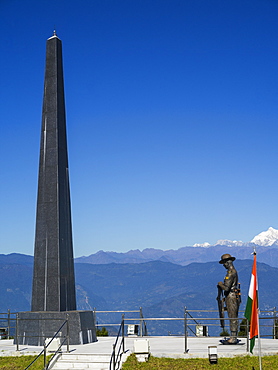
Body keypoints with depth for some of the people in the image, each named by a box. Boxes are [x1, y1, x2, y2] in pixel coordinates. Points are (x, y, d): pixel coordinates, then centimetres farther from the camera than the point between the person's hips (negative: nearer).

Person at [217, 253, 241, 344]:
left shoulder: (230, 273, -18)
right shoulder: (233, 271, 15)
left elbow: (226, 287, -22)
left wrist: (220, 284, -4)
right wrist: (222, 285, 9)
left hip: (231, 297, -10)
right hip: (233, 297, 10)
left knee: (233, 318, -7)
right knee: (233, 318, 13)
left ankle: (233, 338, -4)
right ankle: (233, 337, 18)